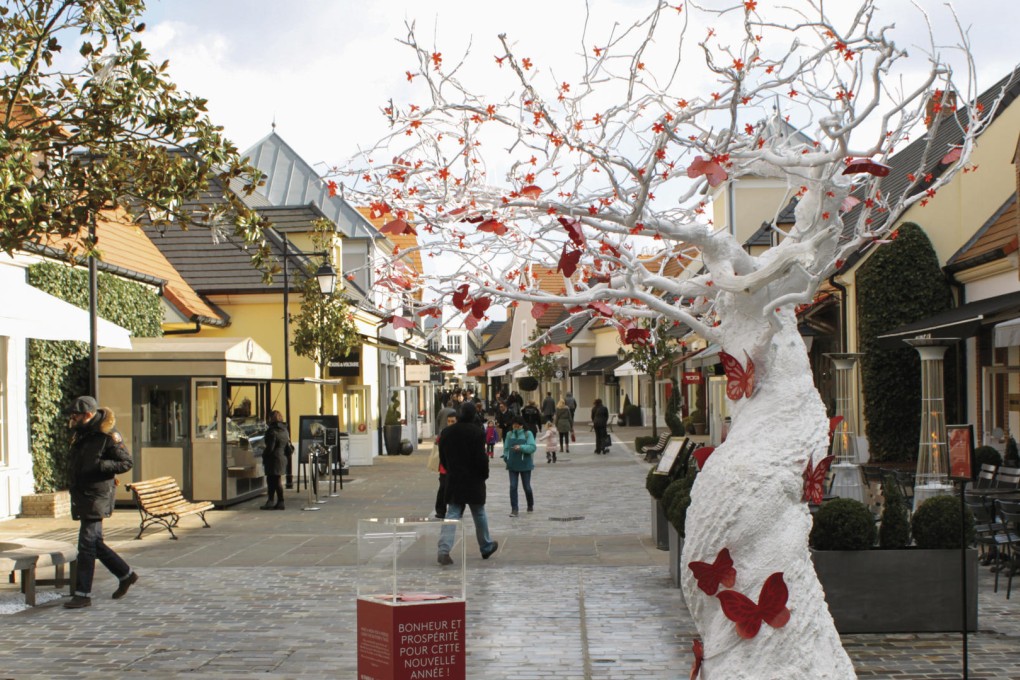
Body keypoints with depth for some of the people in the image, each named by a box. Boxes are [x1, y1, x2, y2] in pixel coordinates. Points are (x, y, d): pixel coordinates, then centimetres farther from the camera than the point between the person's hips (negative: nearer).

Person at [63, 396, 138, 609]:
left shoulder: (108, 435, -13)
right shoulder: (82, 434, 12)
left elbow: (126, 462, -13)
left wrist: (100, 465, -23)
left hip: (96, 497, -9)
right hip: (81, 496, 9)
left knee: (87, 545, -7)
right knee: (95, 543, 15)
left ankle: (83, 594, -2)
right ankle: (126, 575, 28)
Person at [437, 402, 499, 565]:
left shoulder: (447, 432, 3)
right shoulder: (477, 432, -13)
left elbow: (443, 458, 9)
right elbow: (481, 458, -15)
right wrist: (485, 474, 0)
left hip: (453, 480, 3)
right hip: (473, 481, -3)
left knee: (452, 515, 2)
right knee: (479, 515, 13)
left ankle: (444, 550, -14)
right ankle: (486, 547, 29)